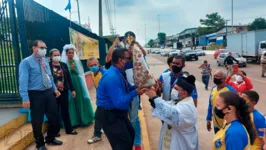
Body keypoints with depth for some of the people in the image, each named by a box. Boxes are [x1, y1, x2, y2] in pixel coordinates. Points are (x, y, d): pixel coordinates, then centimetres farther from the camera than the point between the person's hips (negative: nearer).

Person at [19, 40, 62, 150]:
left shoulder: (45, 62, 11)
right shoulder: (26, 62, -9)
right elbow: (23, 81, -16)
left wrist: (55, 89, 13)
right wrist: (25, 98, -21)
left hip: (49, 93, 6)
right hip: (36, 94, -6)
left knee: (54, 117, 13)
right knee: (37, 121, 5)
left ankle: (51, 138, 36)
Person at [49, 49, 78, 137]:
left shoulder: (64, 65, 9)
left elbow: (68, 78, 9)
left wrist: (72, 89, 7)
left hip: (64, 91, 4)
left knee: (65, 111, 12)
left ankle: (69, 129, 22)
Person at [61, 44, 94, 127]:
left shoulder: (77, 61, 7)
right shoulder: (64, 62, -5)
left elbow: (81, 73, 9)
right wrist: (71, 68, -20)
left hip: (78, 83, 4)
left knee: (80, 100, 10)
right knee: (72, 102, 3)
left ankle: (82, 119, 24)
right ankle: (74, 121, 14)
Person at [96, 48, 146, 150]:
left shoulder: (119, 73, 4)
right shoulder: (112, 77, -27)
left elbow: (127, 89, 12)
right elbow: (119, 103, -29)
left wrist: (138, 87, -7)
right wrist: (135, 92, -21)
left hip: (117, 113, 10)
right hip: (109, 115, -10)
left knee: (130, 134, 24)